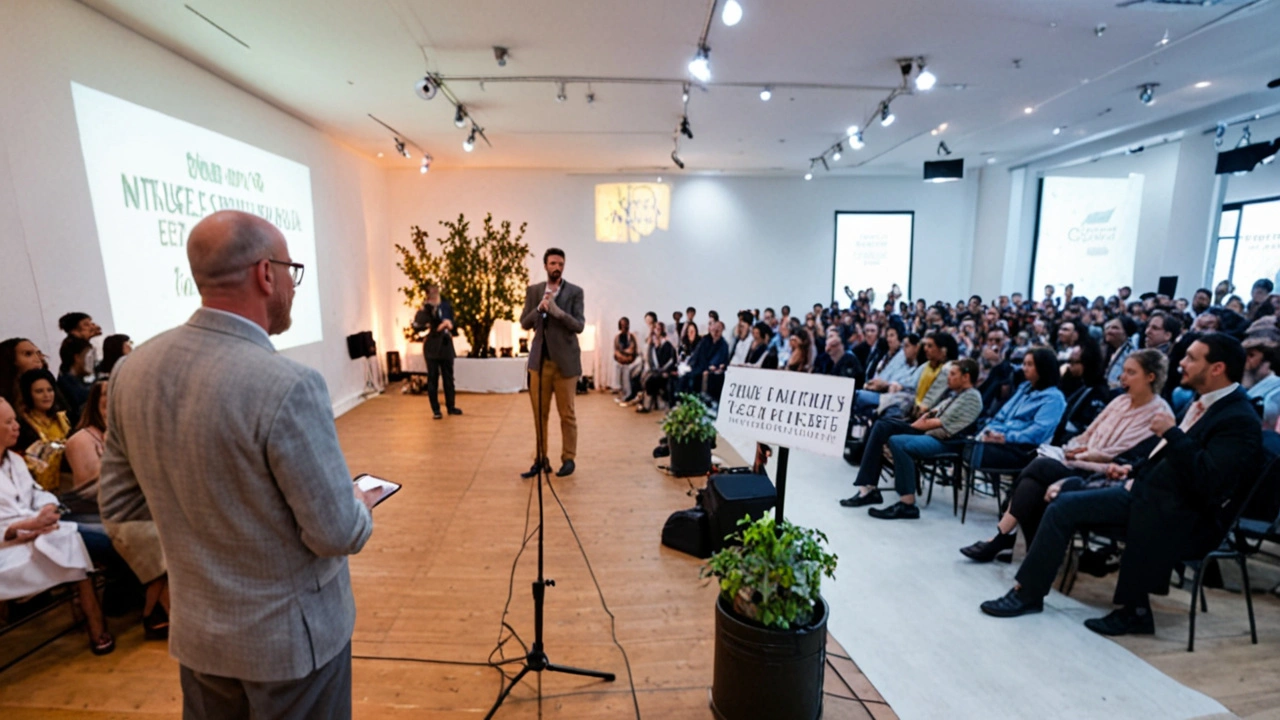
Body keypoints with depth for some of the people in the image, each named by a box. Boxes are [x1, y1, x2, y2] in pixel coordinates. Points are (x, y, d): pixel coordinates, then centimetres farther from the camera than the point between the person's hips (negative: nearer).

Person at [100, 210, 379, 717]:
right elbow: (338, 534, -23)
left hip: (194, 633, 6)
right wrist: (360, 504, -3)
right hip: (291, 638, -5)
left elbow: (118, 504, 4)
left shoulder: (132, 370, -8)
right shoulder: (289, 386, -30)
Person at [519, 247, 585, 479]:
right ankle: (541, 459, 17)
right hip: (539, 359, 3)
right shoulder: (533, 290, 9)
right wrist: (539, 308, -14)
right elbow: (524, 323, 4)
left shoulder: (575, 292, -1)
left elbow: (579, 326, -8)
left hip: (565, 360, -3)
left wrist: (558, 311, -23)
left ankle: (568, 459, 14)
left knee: (567, 413, 4)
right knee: (539, 413, 7)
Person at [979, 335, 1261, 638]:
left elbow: (1209, 481, -26)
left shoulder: (1240, 420, -14)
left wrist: (1171, 433, -23)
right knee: (1064, 506, -4)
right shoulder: (1204, 403, 13)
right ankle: (1027, 592, 0)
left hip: (1183, 516, -9)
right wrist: (1137, 467, 13)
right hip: (1146, 489, 9)